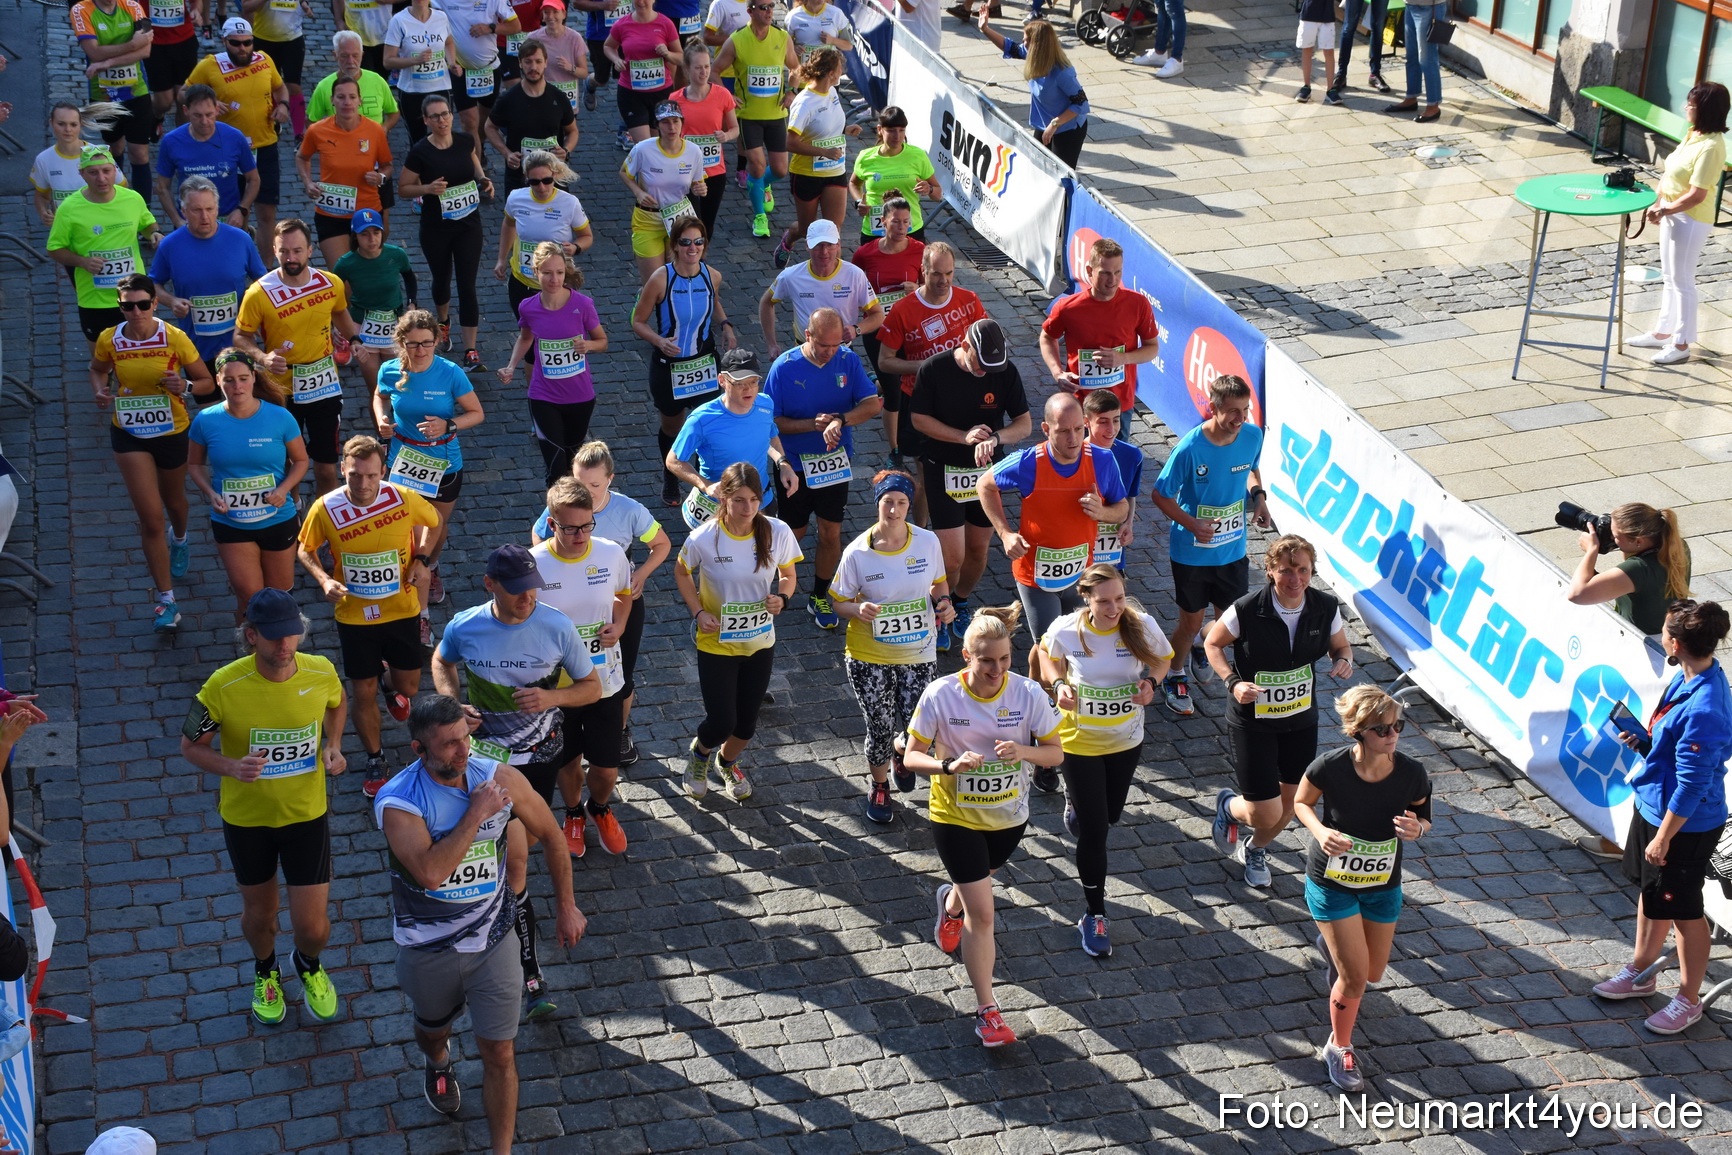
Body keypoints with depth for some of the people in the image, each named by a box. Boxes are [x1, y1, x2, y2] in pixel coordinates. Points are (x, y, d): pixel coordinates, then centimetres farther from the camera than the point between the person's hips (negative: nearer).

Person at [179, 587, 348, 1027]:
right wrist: (231, 767, -29)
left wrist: (333, 746, -8)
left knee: (312, 926, 3)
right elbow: (191, 745, -11)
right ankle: (265, 973, 55)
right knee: (259, 913, 20)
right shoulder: (224, 686, -25)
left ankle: (309, 965, 42)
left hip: (307, 813, 1)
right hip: (246, 817, -1)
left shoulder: (321, 672, -17)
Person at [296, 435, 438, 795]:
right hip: (354, 615, -1)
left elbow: (432, 521, 5)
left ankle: (393, 689, 53)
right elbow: (305, 550, -1)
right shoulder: (325, 509, -20)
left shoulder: (404, 499, -19)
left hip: (401, 610, 1)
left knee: (409, 688, 14)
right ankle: (375, 761, 33)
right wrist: (324, 580, -19)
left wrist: (420, 559, -10)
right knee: (363, 693, 9)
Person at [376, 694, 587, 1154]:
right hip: (428, 948, 0)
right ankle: (439, 1064, 64)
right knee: (433, 1028, 28)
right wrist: (477, 813, -35)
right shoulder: (397, 802, -26)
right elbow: (430, 873, -40)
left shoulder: (501, 778, -16)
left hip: (492, 942, 0)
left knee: (499, 1054, 2)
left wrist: (566, 905, 6)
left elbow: (550, 837, 1)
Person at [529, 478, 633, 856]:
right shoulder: (531, 565, -21)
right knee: (568, 764, 20)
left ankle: (599, 808, 47)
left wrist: (618, 624, -10)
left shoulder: (611, 554, -13)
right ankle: (574, 813, 53)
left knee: (606, 769, 11)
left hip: (605, 681, 1)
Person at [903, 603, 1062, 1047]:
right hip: (955, 816, -3)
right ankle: (986, 1009, 8)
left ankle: (951, 903, 67)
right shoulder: (940, 695, -21)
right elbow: (911, 757, -13)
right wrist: (949, 765, -33)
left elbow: (1055, 753, -8)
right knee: (982, 914, -5)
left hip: (1009, 817, 3)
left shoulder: (1029, 693, -17)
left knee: (978, 880, 29)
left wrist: (1022, 751, -29)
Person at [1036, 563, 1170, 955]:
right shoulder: (1066, 630, -21)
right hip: (1079, 741, -3)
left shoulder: (1141, 626, -19)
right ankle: (1094, 915, 19)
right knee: (1093, 833, 1)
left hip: (1126, 741, 3)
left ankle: (1075, 803, 61)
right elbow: (1048, 655, 2)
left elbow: (1163, 657, 2)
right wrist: (1057, 684, -18)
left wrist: (1151, 681, -20)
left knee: (1110, 816, 24)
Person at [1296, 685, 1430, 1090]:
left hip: (1383, 886, 3)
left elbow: (1423, 817, -1)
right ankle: (1339, 1049, 25)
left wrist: (1416, 828, -25)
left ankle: (1331, 945, 55)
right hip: (1331, 882, -3)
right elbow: (1301, 803, -6)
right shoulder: (1330, 767, -26)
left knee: (1373, 973, 19)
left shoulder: (1411, 774, -20)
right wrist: (1320, 832, -27)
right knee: (1356, 976, -4)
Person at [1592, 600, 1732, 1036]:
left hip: (1685, 825, -9)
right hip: (1653, 805, 9)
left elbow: (1692, 785, -28)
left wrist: (1663, 837, -19)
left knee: (1684, 913, 10)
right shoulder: (1687, 678, -5)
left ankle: (1688, 1000, 30)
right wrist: (1644, 742, -3)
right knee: (1649, 893, 26)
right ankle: (1640, 973, 46)